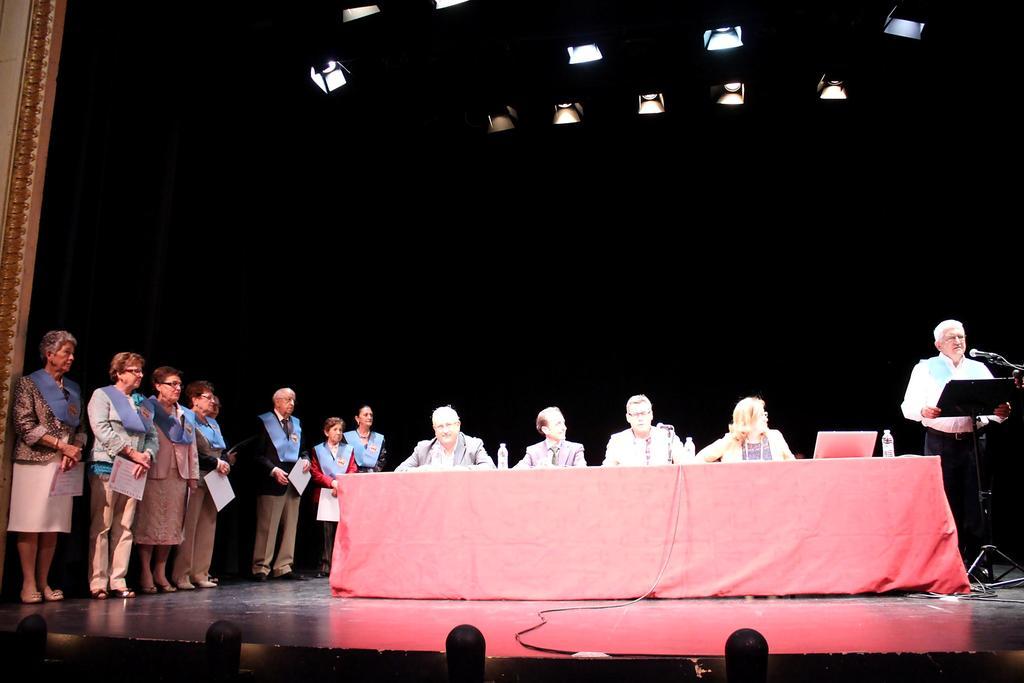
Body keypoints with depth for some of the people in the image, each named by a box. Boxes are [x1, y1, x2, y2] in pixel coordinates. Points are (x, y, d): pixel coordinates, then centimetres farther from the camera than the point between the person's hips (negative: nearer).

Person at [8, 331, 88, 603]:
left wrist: (76, 450, -4)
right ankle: (28, 583, 2)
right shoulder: (29, 383, 0)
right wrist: (62, 446, -13)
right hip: (34, 462, -5)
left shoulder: (73, 389, 16)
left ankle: (43, 582, 10)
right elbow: (24, 425, -9)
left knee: (54, 525, 4)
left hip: (64, 465, 5)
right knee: (30, 524, -4)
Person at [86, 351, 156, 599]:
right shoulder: (102, 395, 3)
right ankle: (98, 583, -2)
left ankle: (118, 581, 6)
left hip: (134, 473, 6)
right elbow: (102, 430, -11)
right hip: (106, 469, -5)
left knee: (124, 529, 3)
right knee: (101, 528, -5)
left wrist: (146, 457, -6)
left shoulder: (141, 402, 19)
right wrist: (133, 453, -14)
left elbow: (153, 436, 15)